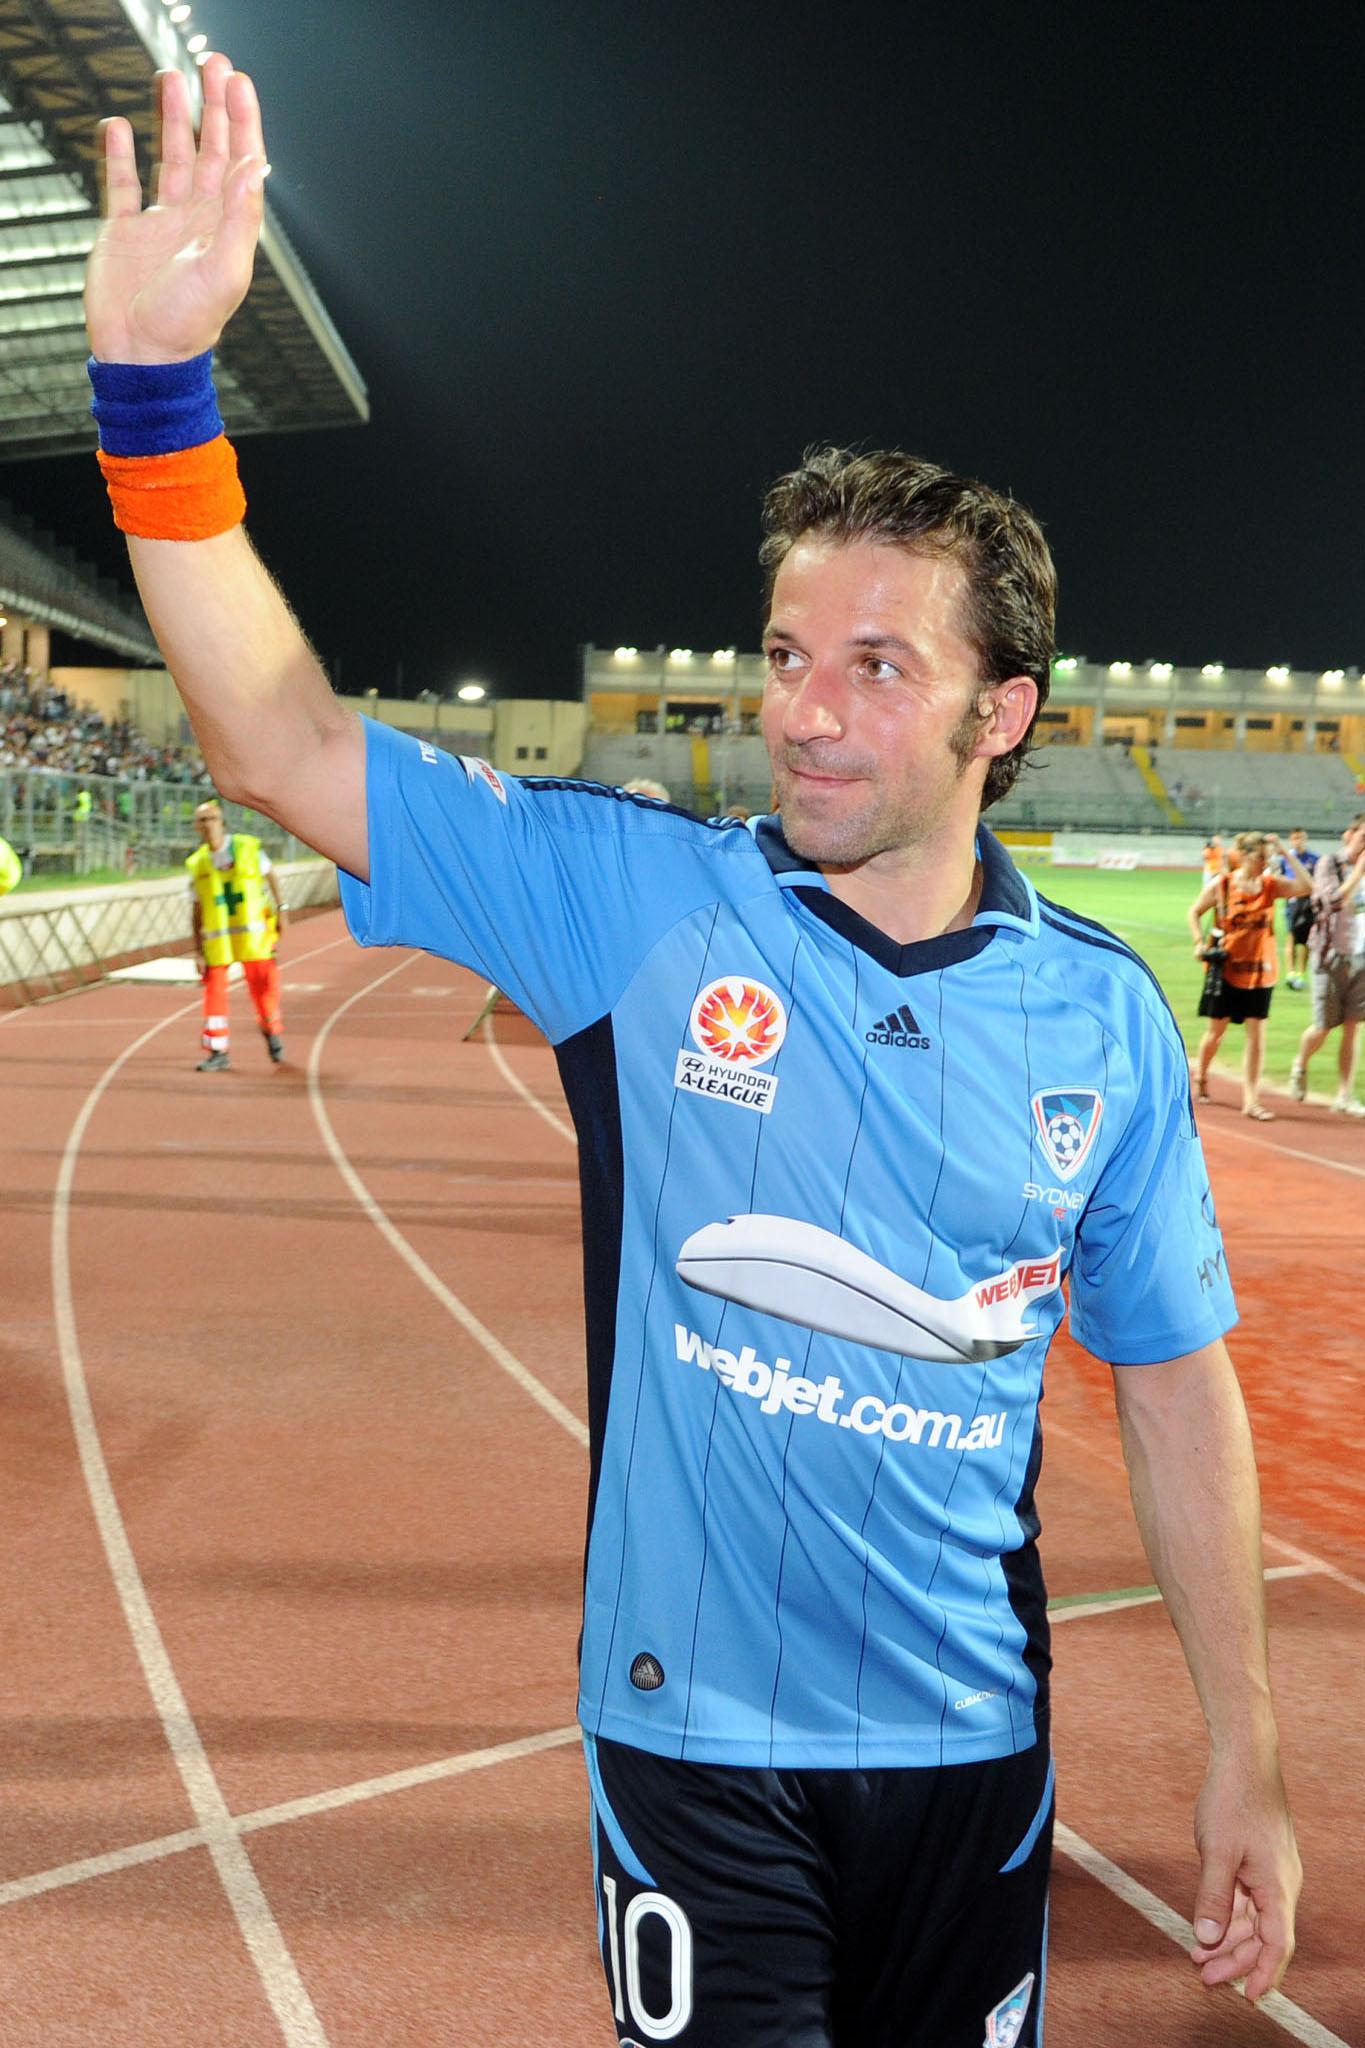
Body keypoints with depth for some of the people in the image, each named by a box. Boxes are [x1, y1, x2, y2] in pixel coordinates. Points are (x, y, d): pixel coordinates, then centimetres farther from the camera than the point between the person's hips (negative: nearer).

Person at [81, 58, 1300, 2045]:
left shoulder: (1105, 1011, -4)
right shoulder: (637, 896, -8)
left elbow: (1176, 1388, 2)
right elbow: (285, 746, -12)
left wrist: (1244, 1764, 5)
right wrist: (155, 379, -22)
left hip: (971, 1742, 2)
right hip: (694, 1728, -2)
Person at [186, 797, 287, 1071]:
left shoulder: (248, 848, -2)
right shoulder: (197, 863, 2)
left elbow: (269, 876, 11)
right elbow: (197, 910, 4)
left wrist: (280, 909, 5)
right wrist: (198, 951, 2)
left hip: (253, 933, -1)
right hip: (217, 939, 1)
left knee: (262, 984, 3)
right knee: (214, 989, -3)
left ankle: (273, 1031, 29)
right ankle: (217, 1051, 4)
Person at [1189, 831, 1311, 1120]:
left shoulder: (1271, 885, -3)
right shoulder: (1220, 886, -8)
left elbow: (1307, 886, -18)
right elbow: (1195, 912, 5)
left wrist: (1285, 853, -17)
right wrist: (1200, 942, -8)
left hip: (1260, 972, 2)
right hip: (1226, 969, -2)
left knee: (1257, 1036, -2)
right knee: (1216, 1031, 10)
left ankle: (1251, 1100, 1)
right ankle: (1200, 1078, 36)